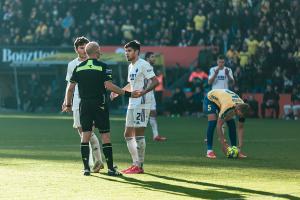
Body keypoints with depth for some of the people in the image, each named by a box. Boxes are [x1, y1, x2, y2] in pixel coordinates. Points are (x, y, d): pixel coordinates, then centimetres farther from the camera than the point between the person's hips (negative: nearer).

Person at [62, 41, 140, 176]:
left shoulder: (79, 68, 5)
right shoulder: (102, 67, -7)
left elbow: (70, 88, 4)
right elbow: (108, 85, -16)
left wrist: (68, 105, 15)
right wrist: (127, 94, -11)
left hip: (84, 105, 4)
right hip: (100, 104, -4)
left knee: (85, 135, 7)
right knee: (105, 136, 1)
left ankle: (86, 168, 3)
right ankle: (110, 168, 0)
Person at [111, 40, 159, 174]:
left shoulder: (143, 65, -11)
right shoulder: (130, 67, 18)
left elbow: (155, 81, -18)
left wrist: (144, 91, -31)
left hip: (142, 104, -10)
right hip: (132, 105, 10)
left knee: (138, 134, -8)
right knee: (128, 134, 10)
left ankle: (139, 166, -3)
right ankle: (135, 163, 16)